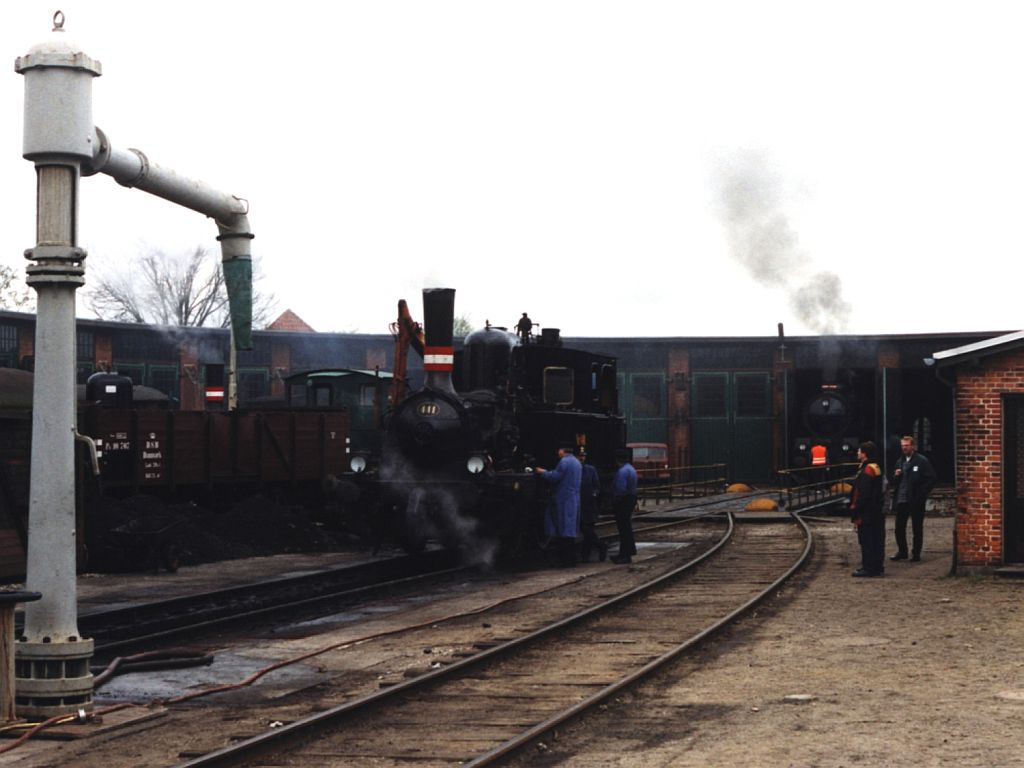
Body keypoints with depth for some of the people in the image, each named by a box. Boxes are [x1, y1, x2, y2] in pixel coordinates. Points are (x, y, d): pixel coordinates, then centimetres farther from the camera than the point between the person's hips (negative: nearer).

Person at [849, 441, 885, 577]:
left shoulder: (866, 471, -18)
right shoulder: (876, 468, 14)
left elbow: (862, 494, -22)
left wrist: (855, 512, -17)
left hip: (866, 514, -10)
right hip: (877, 513, 10)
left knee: (866, 541, -5)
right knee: (876, 539, 13)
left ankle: (868, 568, -3)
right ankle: (877, 567, 19)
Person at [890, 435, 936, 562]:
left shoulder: (922, 461, -5)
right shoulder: (899, 462, 14)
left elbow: (931, 480, -8)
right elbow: (894, 482, 20)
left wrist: (921, 495, -13)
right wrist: (896, 476, -3)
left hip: (915, 501, -5)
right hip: (901, 500, 5)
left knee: (917, 528, 3)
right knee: (899, 528, 6)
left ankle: (916, 553, 11)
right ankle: (902, 551, 18)